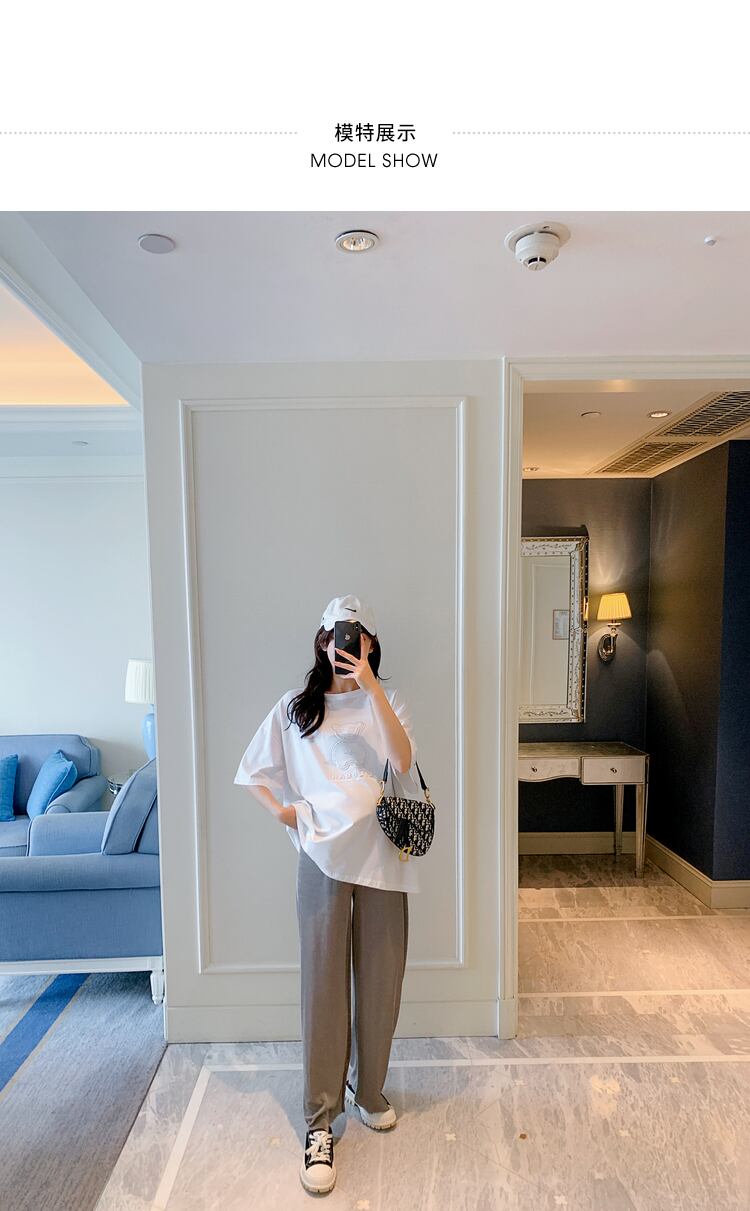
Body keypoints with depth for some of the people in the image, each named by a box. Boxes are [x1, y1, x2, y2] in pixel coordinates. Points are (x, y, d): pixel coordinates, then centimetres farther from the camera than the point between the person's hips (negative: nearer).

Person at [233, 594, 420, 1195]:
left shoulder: (387, 701, 3)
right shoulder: (295, 707, 3)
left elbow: (403, 761, -16)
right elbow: (254, 772, 10)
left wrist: (371, 686, -23)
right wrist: (282, 810, -5)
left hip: (381, 851, 1)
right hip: (323, 852, -1)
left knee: (380, 978, 13)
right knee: (323, 980, 5)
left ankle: (369, 1090, 38)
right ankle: (321, 1120, 25)